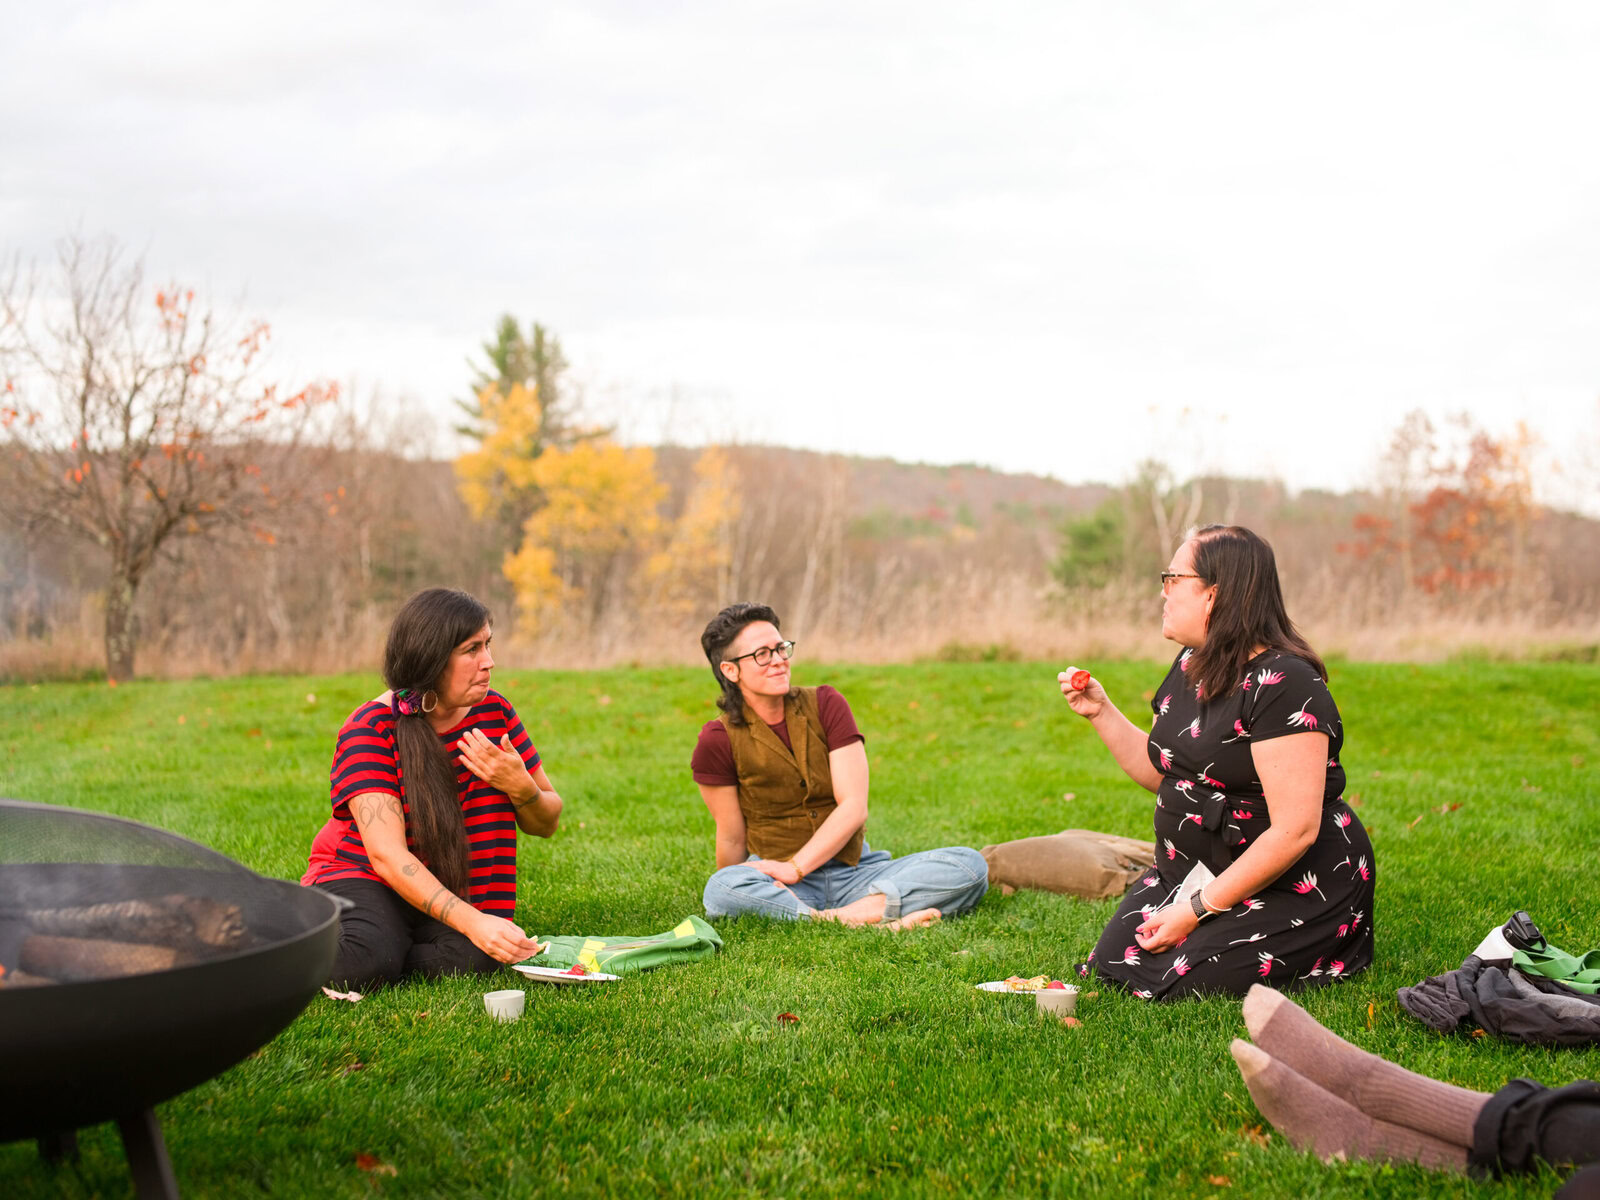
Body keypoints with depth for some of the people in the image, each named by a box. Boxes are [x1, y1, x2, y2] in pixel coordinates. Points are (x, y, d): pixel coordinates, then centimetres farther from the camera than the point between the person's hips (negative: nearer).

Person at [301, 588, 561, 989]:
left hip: (451, 886, 4)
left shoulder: (491, 712, -6)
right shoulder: (370, 730, -20)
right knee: (371, 956, -36)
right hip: (362, 877, -3)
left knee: (474, 956, -31)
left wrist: (521, 787, -22)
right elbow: (386, 855, -31)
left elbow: (546, 824, 3)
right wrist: (471, 921, -44)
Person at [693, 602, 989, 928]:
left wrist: (793, 868, -18)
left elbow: (854, 807, -7)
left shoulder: (825, 705, 1)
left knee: (970, 865, -18)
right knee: (720, 891, -39)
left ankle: (866, 908, -36)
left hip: (854, 872, 3)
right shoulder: (719, 741, -5)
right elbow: (732, 838, 1)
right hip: (780, 888, -2)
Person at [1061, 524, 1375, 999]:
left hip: (1292, 886, -8)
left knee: (1181, 980, -19)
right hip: (1192, 870, 8)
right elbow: (1161, 772, 21)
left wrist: (1196, 911, -23)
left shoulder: (1285, 684, -21)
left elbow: (1294, 831, -26)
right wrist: (1101, 712, 7)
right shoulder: (1189, 670, 8)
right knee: (1114, 959, -9)